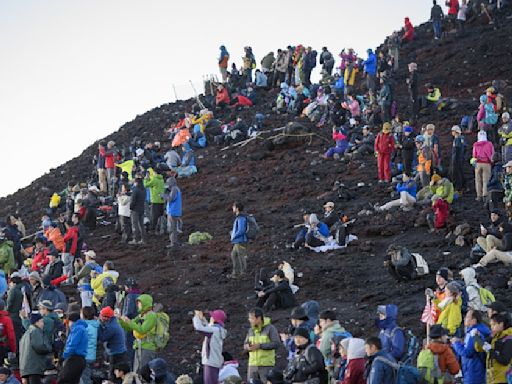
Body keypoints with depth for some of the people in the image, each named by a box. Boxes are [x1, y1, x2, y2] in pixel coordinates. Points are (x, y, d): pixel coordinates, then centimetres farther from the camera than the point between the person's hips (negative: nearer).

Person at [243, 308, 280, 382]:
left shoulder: (270, 328, -5)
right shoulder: (251, 330, 11)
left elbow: (276, 344, -13)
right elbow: (245, 345, 16)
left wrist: (260, 346, -19)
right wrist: (248, 347, -9)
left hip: (266, 364, -5)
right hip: (252, 364, 5)